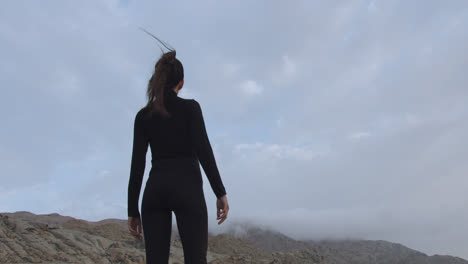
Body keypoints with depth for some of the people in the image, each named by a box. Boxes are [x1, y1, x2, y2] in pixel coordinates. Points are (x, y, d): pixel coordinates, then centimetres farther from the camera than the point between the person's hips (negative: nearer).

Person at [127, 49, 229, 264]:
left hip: (155, 190, 4)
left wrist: (132, 210, 7)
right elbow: (203, 149, -10)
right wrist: (220, 192, -8)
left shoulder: (143, 115, 10)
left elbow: (137, 164, 5)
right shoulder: (190, 107, 2)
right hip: (186, 188, -3)